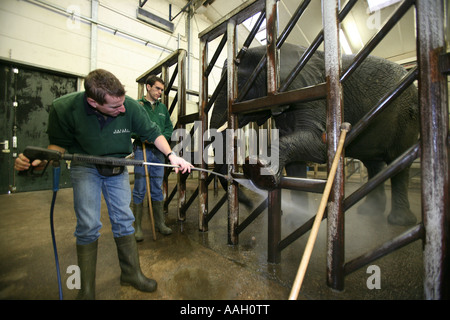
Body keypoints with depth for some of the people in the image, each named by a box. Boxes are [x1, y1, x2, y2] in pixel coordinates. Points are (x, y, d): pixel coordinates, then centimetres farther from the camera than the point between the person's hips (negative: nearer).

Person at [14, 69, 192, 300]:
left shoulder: (131, 107, -23)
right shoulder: (64, 109, -21)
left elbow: (152, 133, -11)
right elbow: (59, 143, -6)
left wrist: (171, 155, -23)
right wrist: (39, 161, -26)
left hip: (118, 168, 1)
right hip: (85, 167, -1)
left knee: (123, 221, 4)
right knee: (88, 226, -4)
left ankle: (131, 273, 21)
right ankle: (86, 289, 16)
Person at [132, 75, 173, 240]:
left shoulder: (162, 107, 17)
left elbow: (169, 127, 14)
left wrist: (161, 137, -5)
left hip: (159, 151, 4)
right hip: (142, 150, -4)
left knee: (157, 189, 10)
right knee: (140, 190, 0)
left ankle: (159, 222, 21)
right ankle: (137, 226, 14)